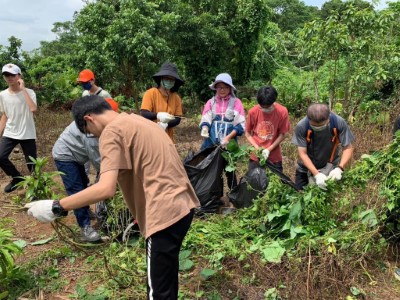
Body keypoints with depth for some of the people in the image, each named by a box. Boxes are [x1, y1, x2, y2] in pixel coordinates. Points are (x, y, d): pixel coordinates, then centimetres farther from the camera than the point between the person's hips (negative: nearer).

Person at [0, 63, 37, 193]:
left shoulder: (29, 92, -9)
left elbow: (33, 109, -29)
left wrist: (23, 89, -24)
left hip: (27, 135, -3)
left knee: (31, 163, 0)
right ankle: (17, 178, 11)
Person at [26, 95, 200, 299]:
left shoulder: (111, 131, -9)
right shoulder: (136, 121, 19)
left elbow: (106, 189, -21)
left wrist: (56, 207, -13)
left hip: (165, 212, -10)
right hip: (183, 204, 10)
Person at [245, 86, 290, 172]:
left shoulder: (282, 112, -15)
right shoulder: (253, 112, -12)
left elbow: (283, 134, -6)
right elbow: (247, 133, -1)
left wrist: (269, 149, -14)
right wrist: (257, 148, -14)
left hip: (274, 156, -1)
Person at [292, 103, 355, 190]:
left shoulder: (339, 123, -24)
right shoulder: (301, 126, -27)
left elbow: (348, 148, -17)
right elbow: (302, 153, -23)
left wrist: (339, 168, -31)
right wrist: (316, 174, -32)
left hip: (330, 167, 0)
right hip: (306, 168, 0)